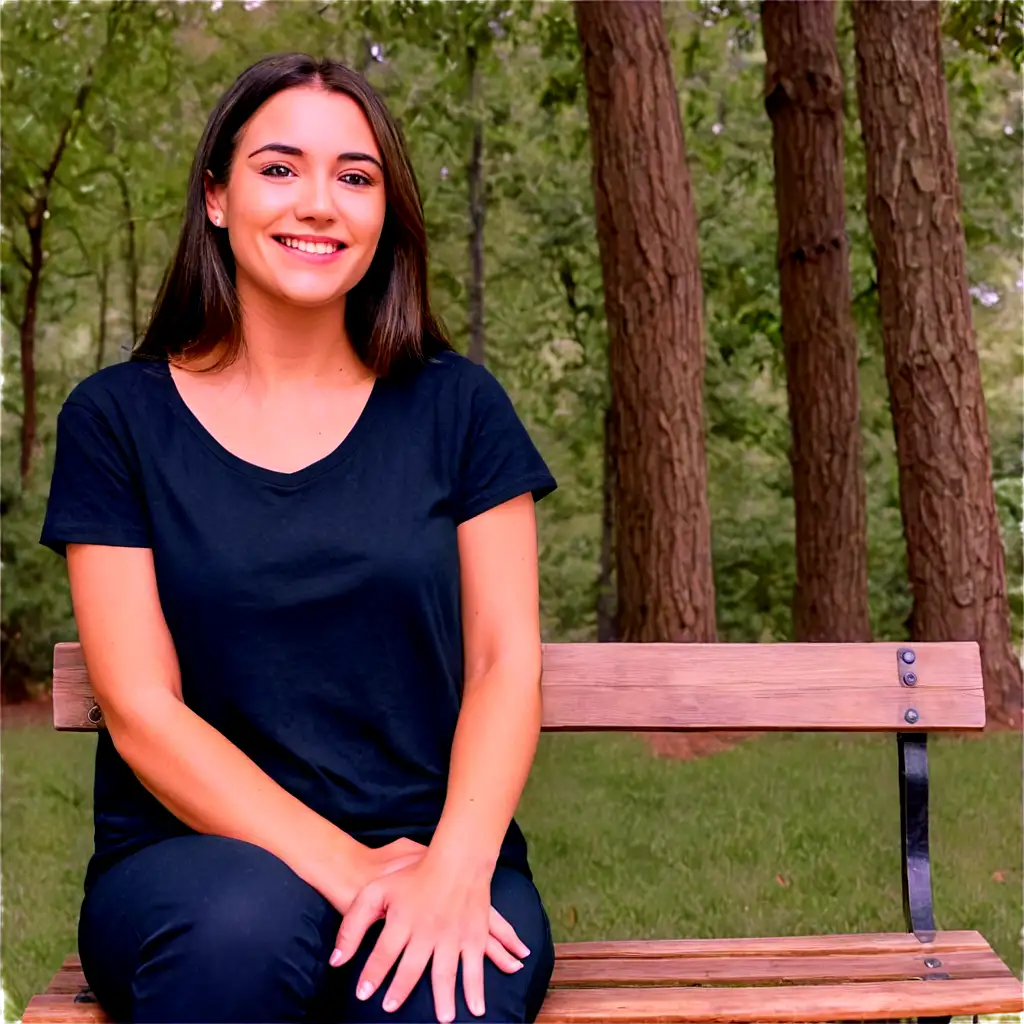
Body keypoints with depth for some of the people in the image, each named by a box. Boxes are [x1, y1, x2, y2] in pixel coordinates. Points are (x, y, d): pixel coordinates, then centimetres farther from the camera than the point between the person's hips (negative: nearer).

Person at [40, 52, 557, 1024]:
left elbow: (506, 661, 1)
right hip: (193, 860, 1)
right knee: (243, 922, -33)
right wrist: (343, 868, -16)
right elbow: (141, 709, -4)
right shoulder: (116, 418, 3)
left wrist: (454, 869, -17)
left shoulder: (455, 407, 6)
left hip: (436, 853, 0)